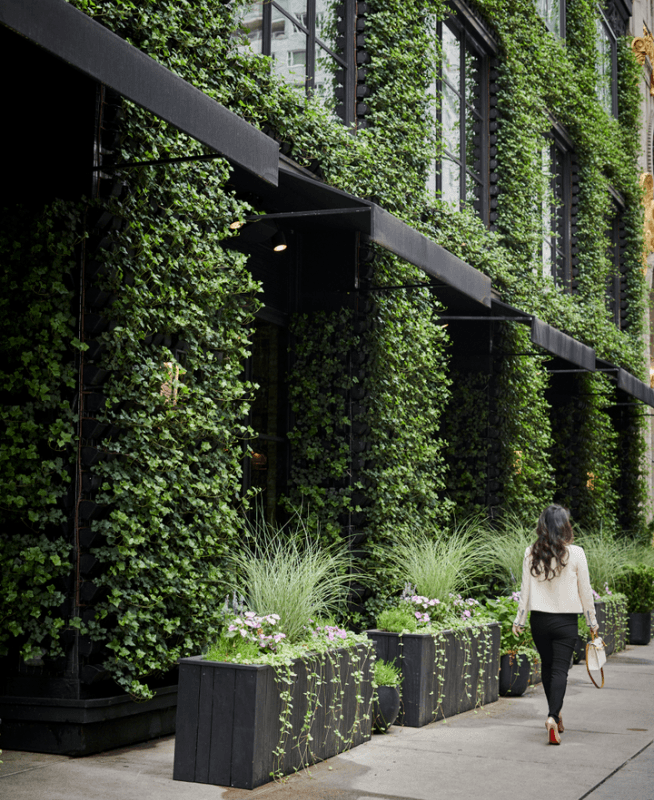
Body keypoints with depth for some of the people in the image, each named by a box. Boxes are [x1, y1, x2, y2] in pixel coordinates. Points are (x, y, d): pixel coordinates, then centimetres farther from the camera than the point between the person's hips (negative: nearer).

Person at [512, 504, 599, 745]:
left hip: (539, 619, 2)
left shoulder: (531, 553, -3)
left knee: (547, 667, 17)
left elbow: (525, 589, 1)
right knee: (560, 669, -1)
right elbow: (585, 591, -2)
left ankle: (556, 714, 31)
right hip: (566, 621, -2)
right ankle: (553, 716, -20)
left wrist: (519, 620, 9)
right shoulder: (575, 553, -8)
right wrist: (592, 621, 9)